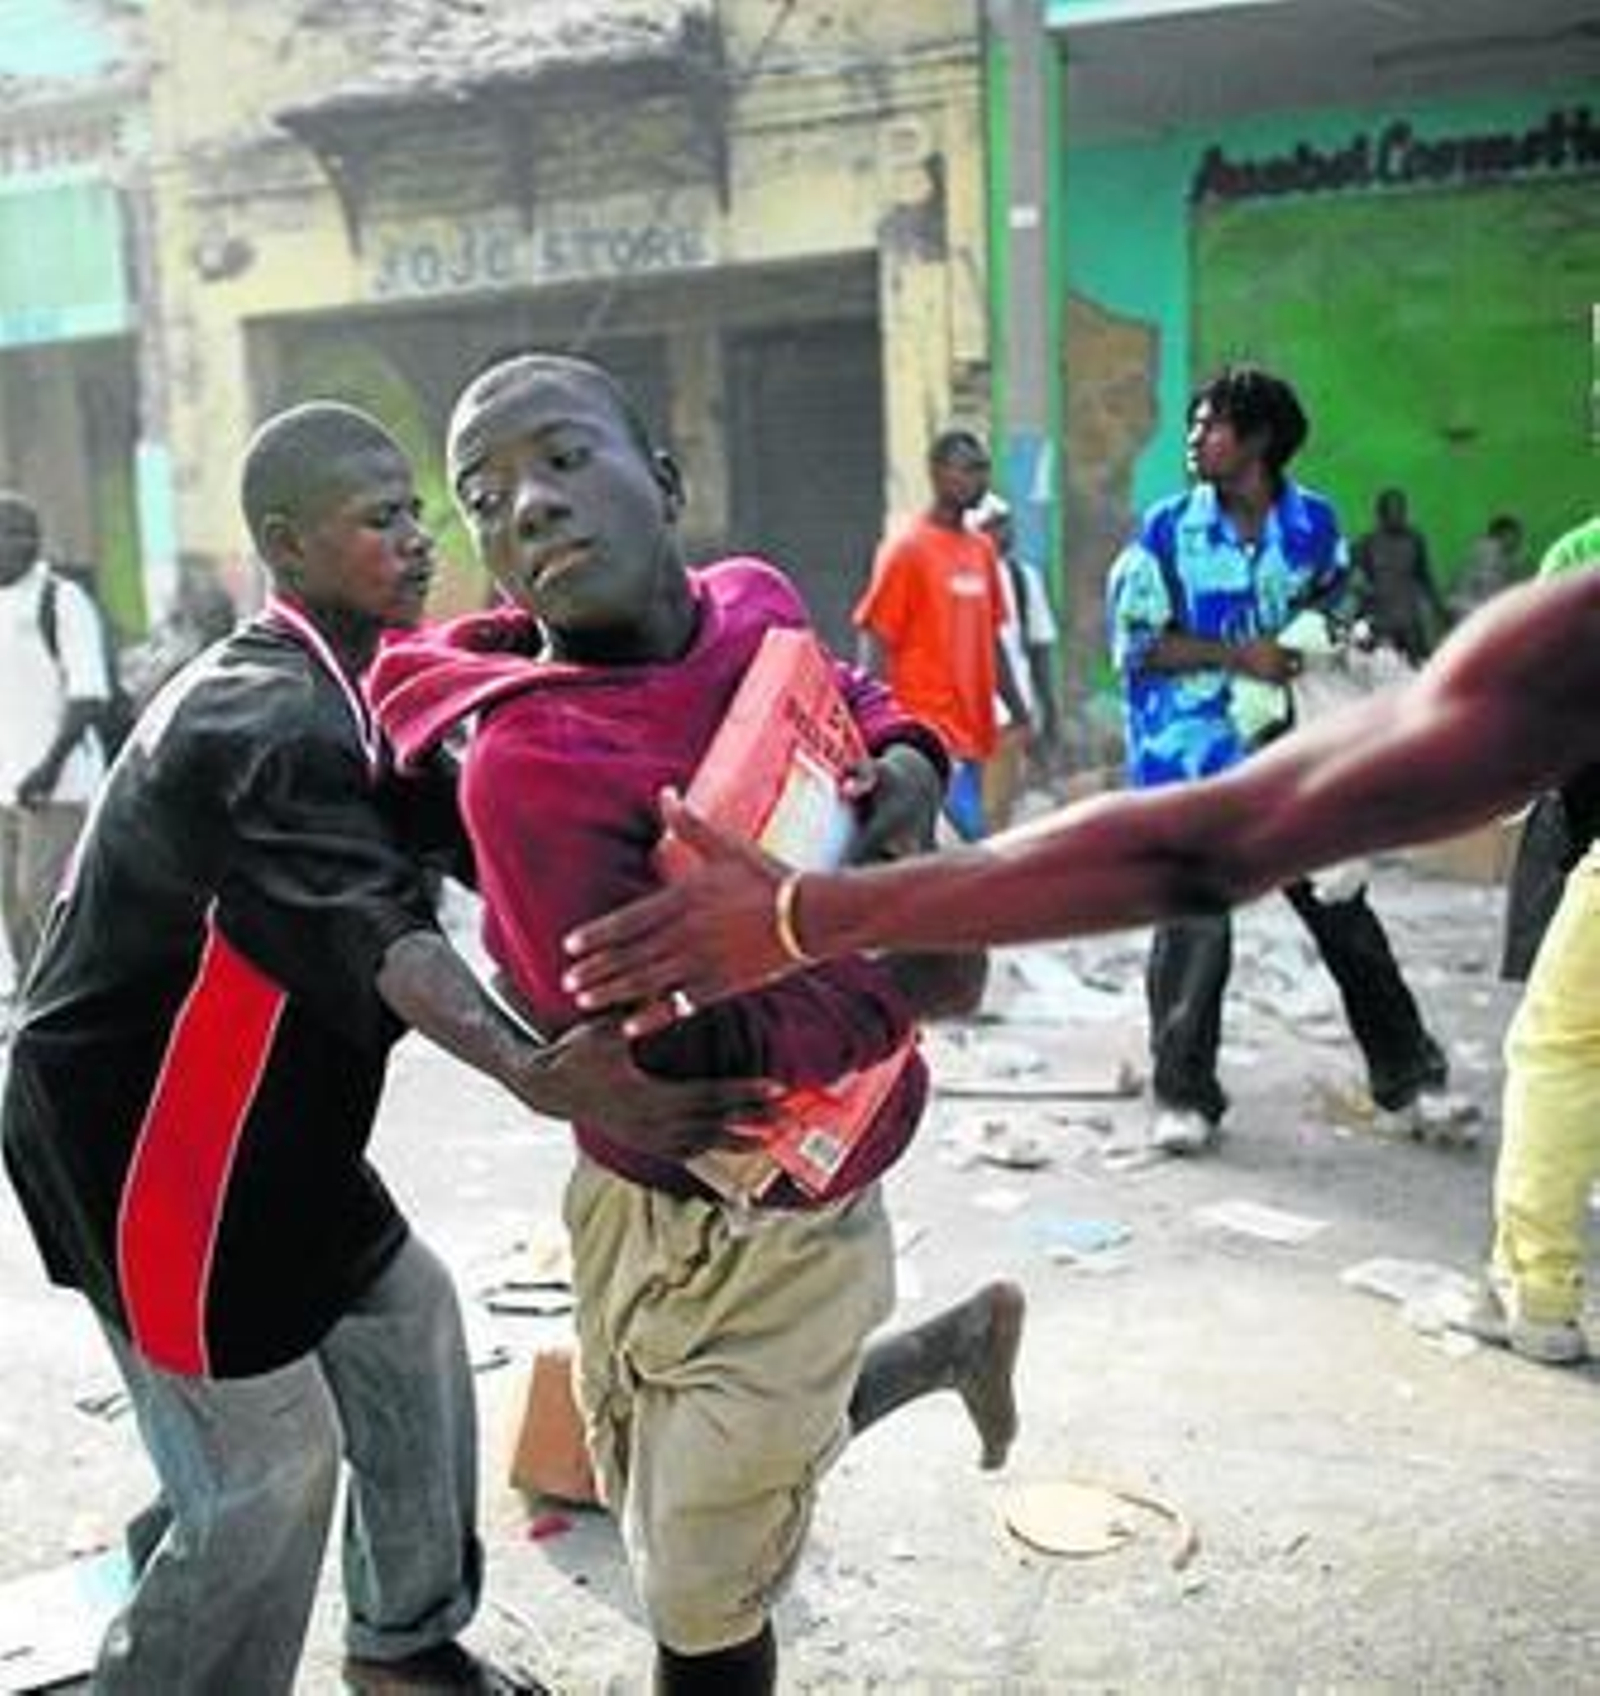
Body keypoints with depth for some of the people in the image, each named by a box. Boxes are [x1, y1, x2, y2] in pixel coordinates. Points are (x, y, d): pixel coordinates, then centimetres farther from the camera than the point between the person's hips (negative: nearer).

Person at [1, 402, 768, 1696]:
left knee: (403, 1312, 17)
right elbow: (373, 932, -43)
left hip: (253, 1121, 10)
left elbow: (451, 819, 0)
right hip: (136, 1139, -10)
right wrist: (537, 1076, -58)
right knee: (268, 1462, -5)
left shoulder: (334, 691, 6)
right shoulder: (261, 726, -27)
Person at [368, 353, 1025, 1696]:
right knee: (671, 1509, 26)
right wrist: (905, 988, -16)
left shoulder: (756, 611, -11)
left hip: (767, 1220, 1)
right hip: (650, 1202, 0)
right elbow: (675, 1052, -25)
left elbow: (842, 694, 13)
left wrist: (908, 757, -7)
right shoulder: (529, 761, -25)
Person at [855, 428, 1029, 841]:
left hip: (972, 734, 7)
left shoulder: (982, 550, 13)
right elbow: (875, 644, -11)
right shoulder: (906, 549, -8)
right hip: (928, 735, -7)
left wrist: (1019, 714, 17)